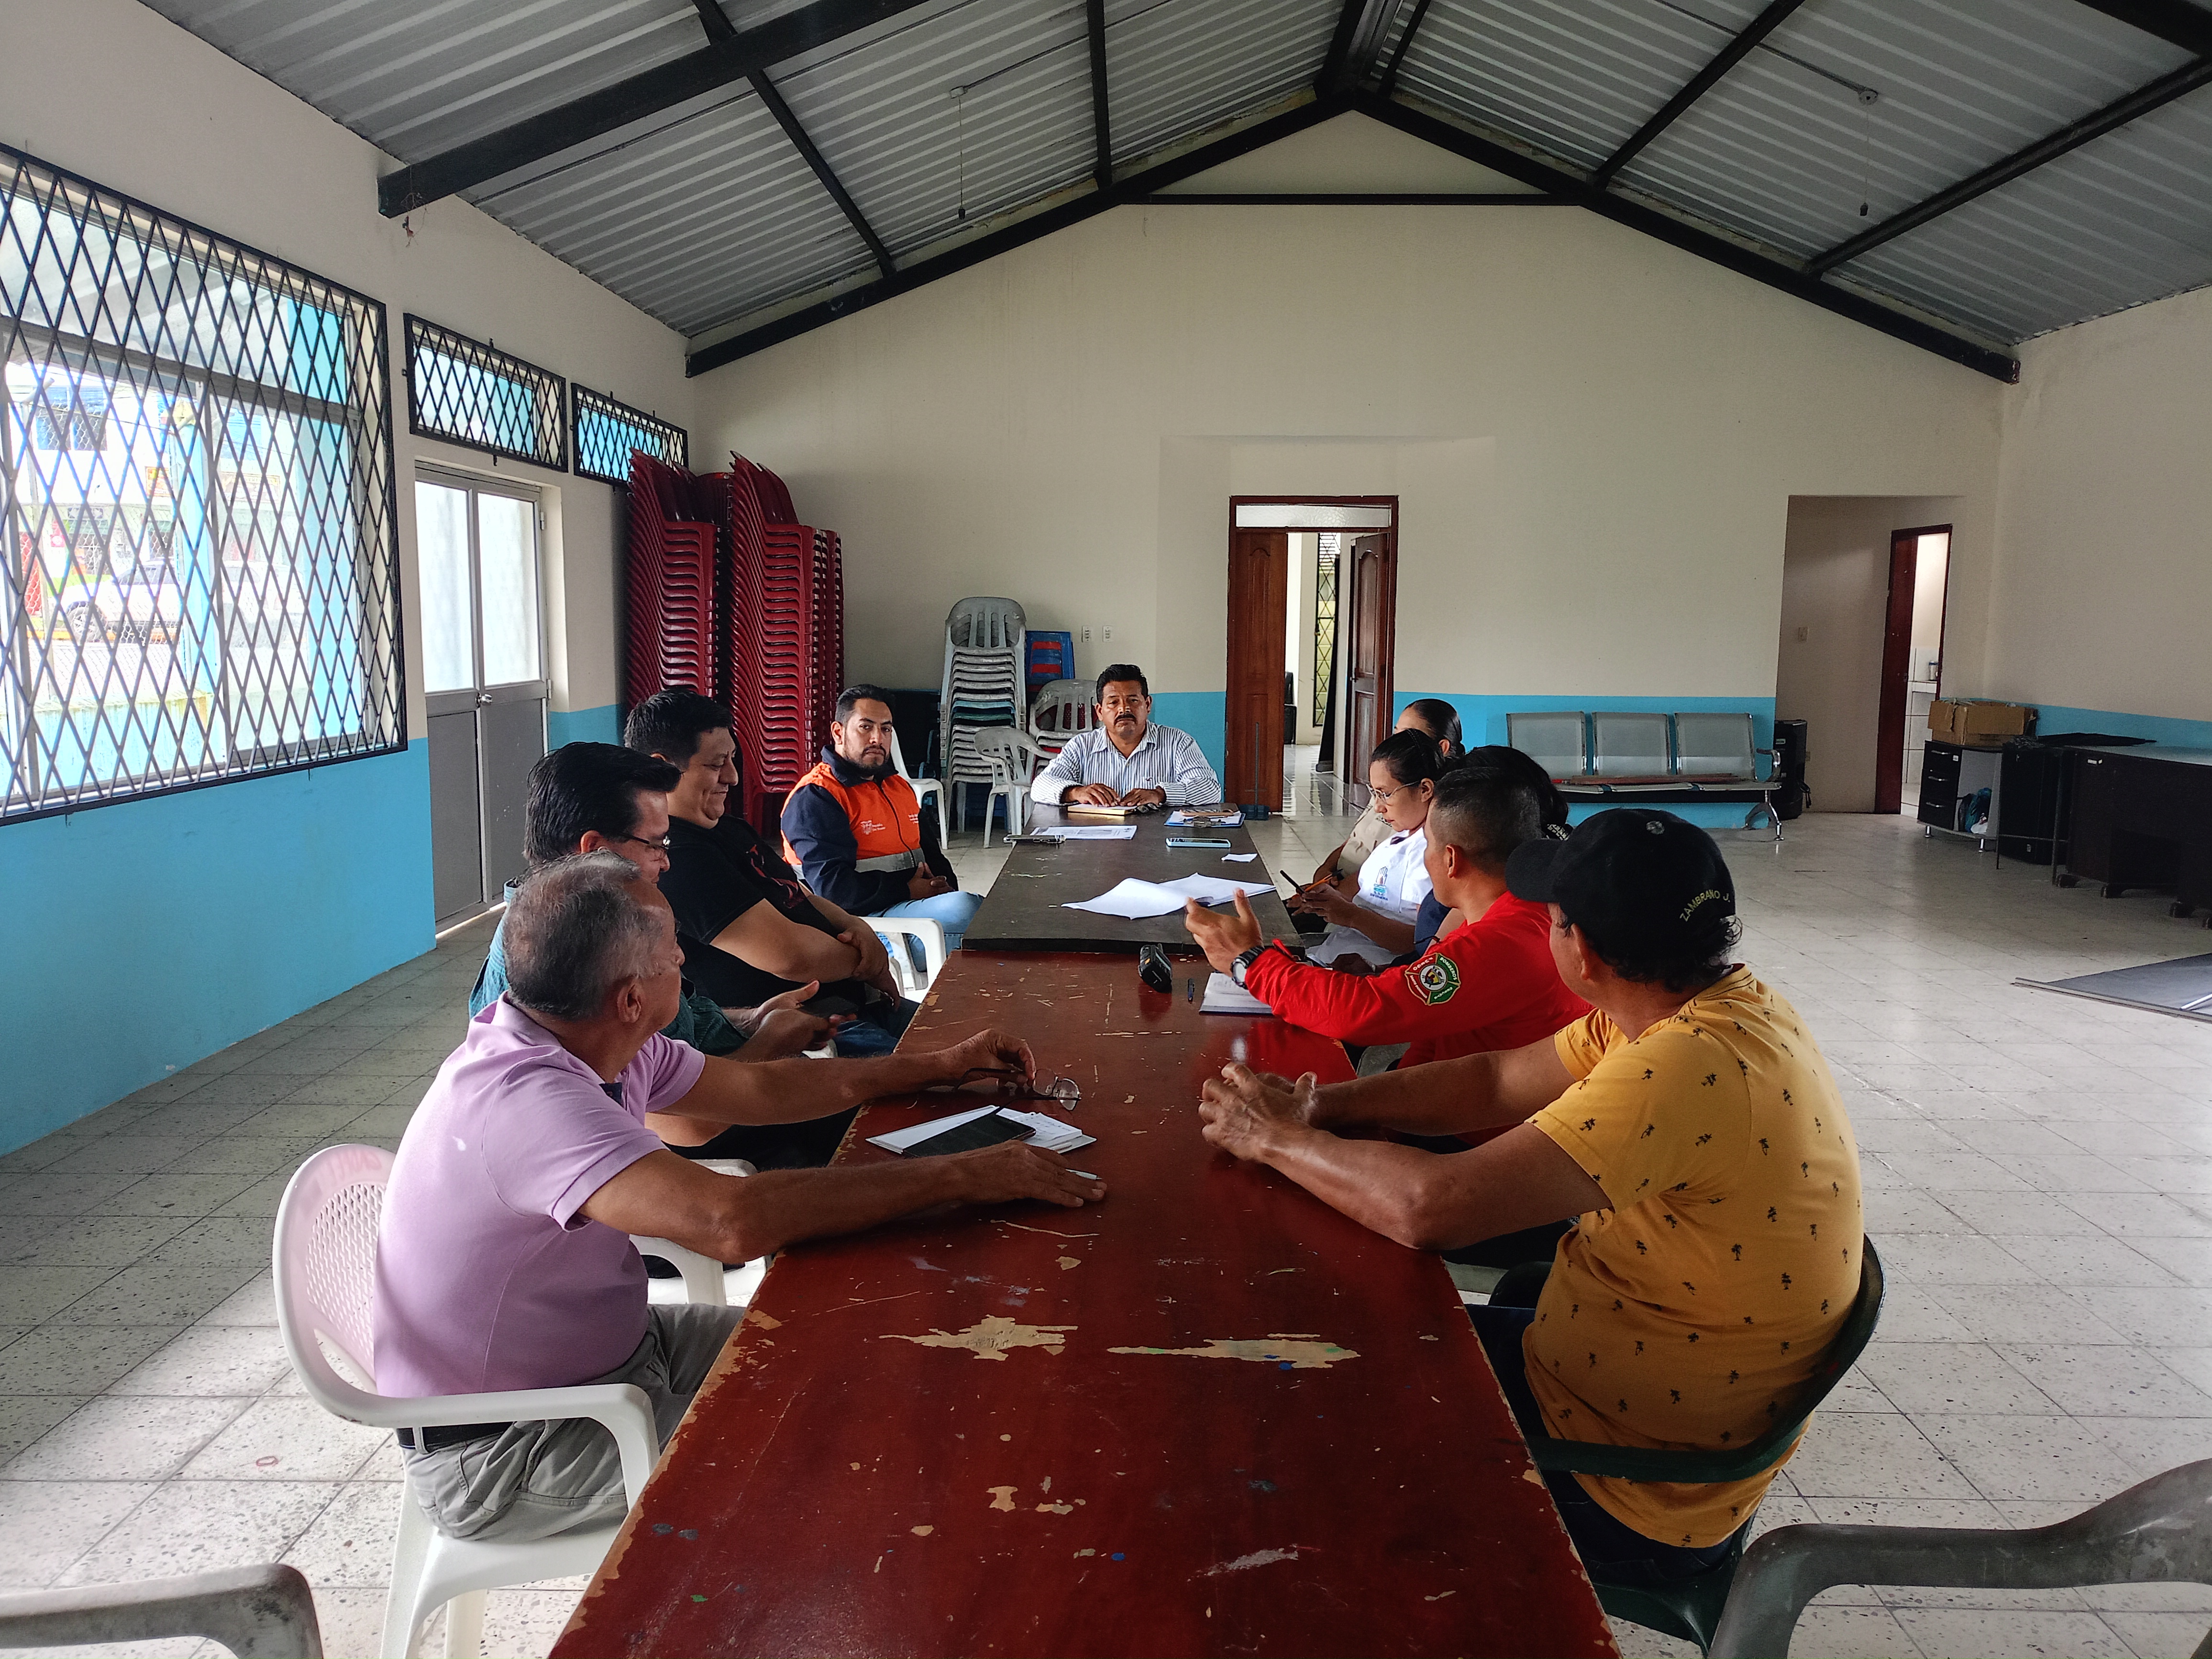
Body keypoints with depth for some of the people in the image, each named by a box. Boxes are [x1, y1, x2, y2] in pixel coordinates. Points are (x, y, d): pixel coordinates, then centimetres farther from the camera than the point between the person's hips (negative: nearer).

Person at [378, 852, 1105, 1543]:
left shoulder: (589, 1041, -4)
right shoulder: (521, 1095, -34)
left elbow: (762, 1089, 9)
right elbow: (732, 1219, -46)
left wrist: (942, 1065, 14)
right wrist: (963, 1176, -38)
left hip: (606, 1351, 9)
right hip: (500, 1455, -9)